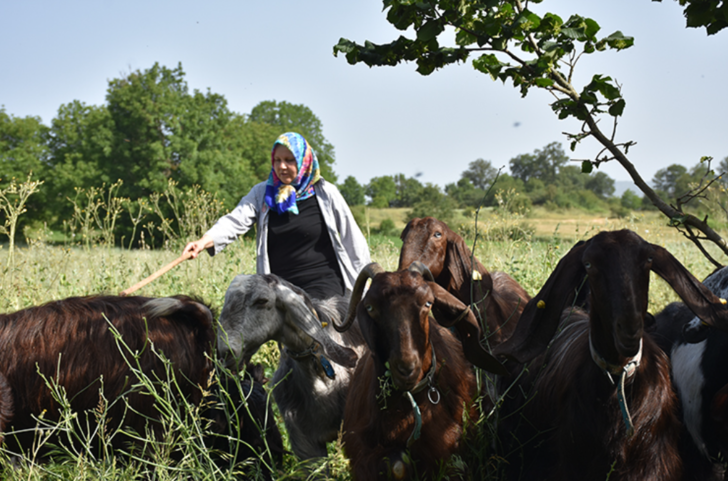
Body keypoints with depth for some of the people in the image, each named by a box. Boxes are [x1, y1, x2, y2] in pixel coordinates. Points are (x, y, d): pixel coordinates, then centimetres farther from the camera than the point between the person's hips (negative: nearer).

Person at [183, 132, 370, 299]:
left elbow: (353, 240, 5)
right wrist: (207, 240, -27)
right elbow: (237, 220, -8)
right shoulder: (262, 193, 8)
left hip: (323, 286, -3)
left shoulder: (325, 194, 1)